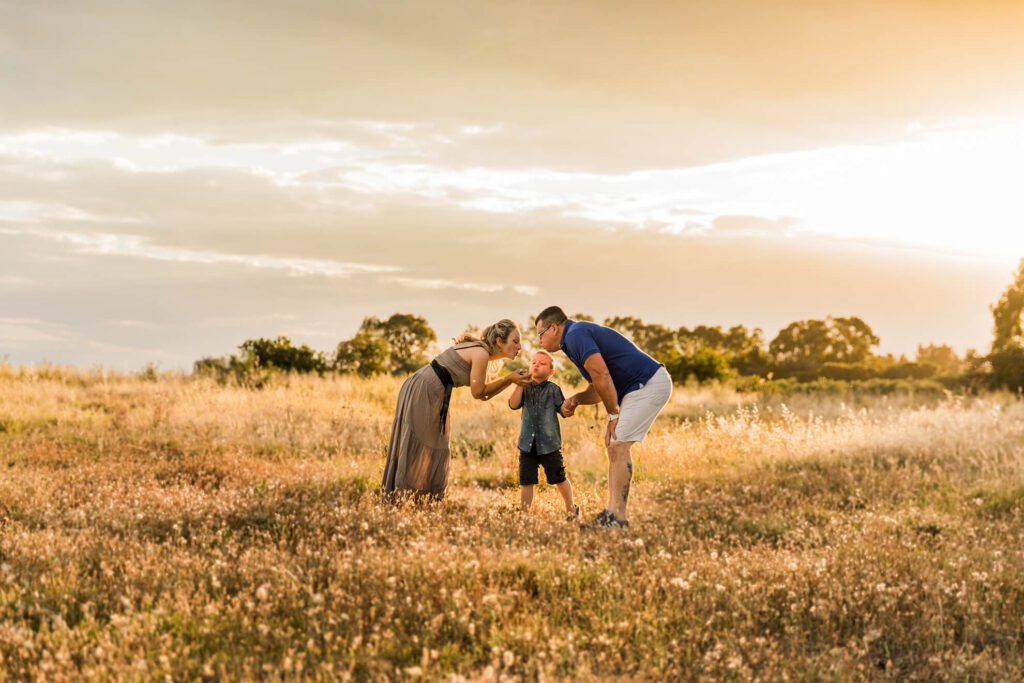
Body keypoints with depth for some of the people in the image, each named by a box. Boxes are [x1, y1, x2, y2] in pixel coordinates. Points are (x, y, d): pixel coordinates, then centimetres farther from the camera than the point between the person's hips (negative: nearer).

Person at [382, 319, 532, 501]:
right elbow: (477, 392, -11)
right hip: (420, 392, -10)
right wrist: (509, 379, -6)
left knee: (436, 452, 11)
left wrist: (511, 379, 4)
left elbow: (483, 394, 15)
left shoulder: (479, 349, 12)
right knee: (416, 450, -6)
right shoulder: (481, 354, -17)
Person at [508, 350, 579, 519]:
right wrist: (520, 384, -14)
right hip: (528, 443, 2)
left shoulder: (553, 389, -1)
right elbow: (513, 404, -8)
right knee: (526, 481, 3)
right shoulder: (526, 388, 6)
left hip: (549, 443, -2)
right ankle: (523, 513, 11)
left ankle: (571, 508, 29)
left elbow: (564, 410, -7)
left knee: (558, 478, 9)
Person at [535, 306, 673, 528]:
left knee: (618, 445, -12)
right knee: (613, 444, 11)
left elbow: (602, 376, -20)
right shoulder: (580, 335, 22)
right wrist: (575, 399, 3)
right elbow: (597, 389, 23)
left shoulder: (576, 335, -11)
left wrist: (613, 415, -10)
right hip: (642, 387, 11)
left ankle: (619, 517, -10)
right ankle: (613, 512, 9)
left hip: (648, 385, -11)